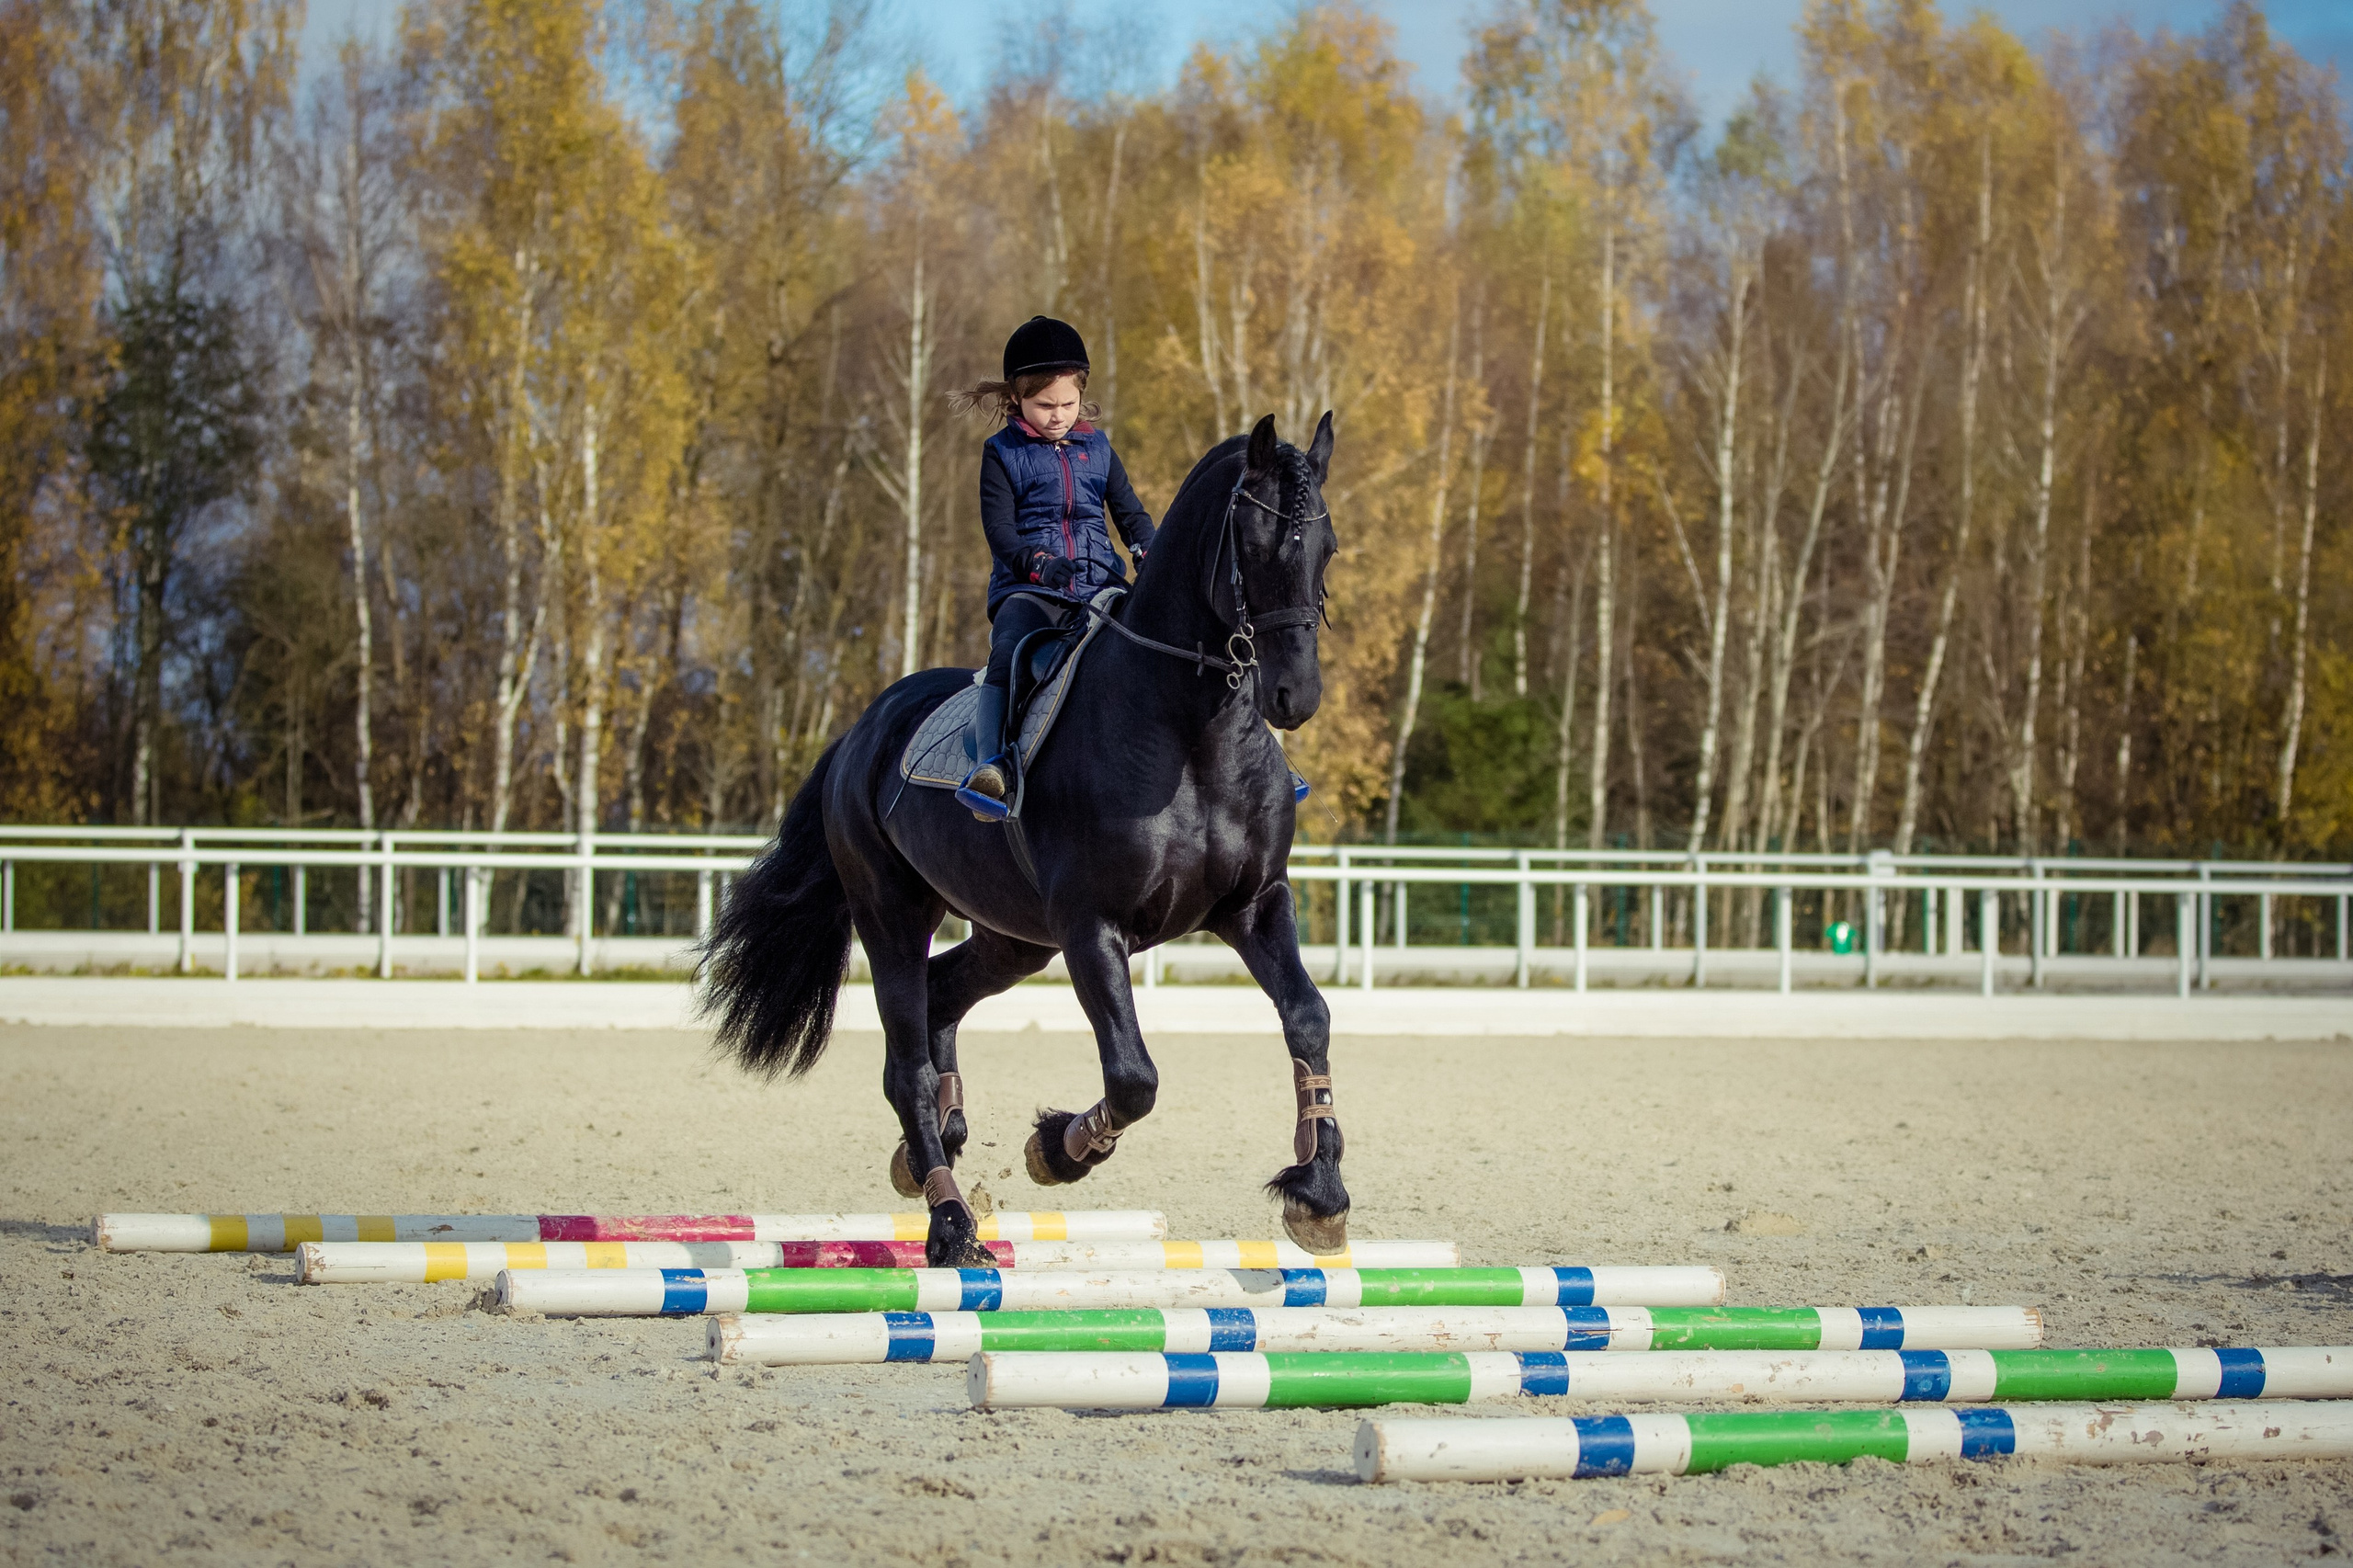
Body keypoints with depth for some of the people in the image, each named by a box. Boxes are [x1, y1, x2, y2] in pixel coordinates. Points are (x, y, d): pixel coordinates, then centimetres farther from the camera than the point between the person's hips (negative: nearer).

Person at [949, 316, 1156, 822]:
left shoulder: (1096, 448, 16)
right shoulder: (1002, 453, 5)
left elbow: (1129, 510, 16)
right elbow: (999, 527, -4)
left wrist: (1145, 549, -8)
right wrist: (1037, 561, -24)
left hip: (1099, 585, 4)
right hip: (1028, 589, -3)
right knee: (1009, 653, -34)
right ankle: (990, 765, -42)